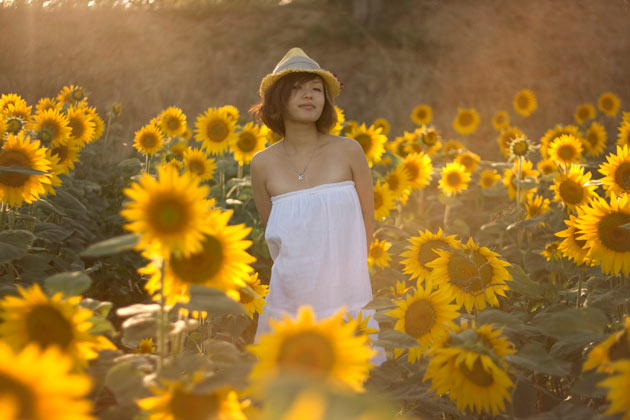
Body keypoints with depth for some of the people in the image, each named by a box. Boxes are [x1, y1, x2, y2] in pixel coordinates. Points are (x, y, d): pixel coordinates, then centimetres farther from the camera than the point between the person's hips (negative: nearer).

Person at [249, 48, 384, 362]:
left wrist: (337, 276, 5)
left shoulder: (348, 151, -2)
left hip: (345, 299, -1)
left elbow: (366, 227, 4)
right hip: (290, 299, 1)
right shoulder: (263, 164, 1)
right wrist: (301, 276, 8)